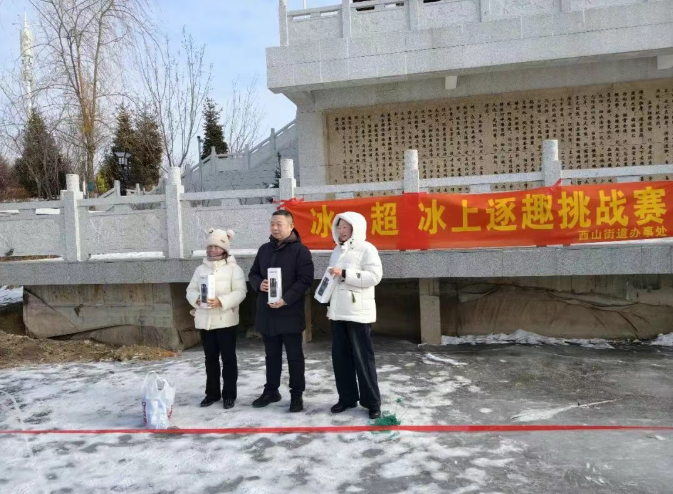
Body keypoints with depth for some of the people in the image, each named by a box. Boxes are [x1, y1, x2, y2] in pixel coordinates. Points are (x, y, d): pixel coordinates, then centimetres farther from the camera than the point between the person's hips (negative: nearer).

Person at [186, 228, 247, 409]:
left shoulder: (234, 268, -4)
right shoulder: (201, 269, 11)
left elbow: (240, 292, -12)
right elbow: (191, 290, 8)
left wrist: (221, 302, -24)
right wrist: (197, 299, -14)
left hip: (226, 320, -4)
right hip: (205, 321, 4)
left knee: (228, 358, 4)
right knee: (210, 358, 14)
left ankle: (229, 394, 14)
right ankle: (212, 393, 25)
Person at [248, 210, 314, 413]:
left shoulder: (300, 250, -7)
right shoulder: (264, 249, 13)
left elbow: (305, 280, -13)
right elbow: (253, 274, 17)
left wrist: (285, 300, -21)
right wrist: (259, 284, -6)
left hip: (290, 313, -5)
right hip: (267, 312, 6)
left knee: (294, 356, 4)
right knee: (272, 355, 17)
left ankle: (297, 394, 14)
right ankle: (271, 391, 29)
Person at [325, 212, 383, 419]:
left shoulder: (366, 248, -6)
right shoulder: (337, 250, 17)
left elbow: (375, 276, -17)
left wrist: (345, 273, -20)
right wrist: (329, 305, 19)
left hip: (358, 312, -7)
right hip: (337, 312, 7)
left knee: (363, 358, -2)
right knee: (340, 356, 9)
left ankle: (372, 402, 9)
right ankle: (347, 397, 22)